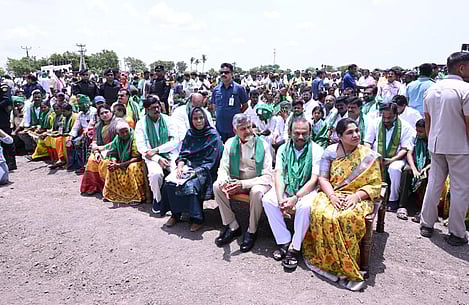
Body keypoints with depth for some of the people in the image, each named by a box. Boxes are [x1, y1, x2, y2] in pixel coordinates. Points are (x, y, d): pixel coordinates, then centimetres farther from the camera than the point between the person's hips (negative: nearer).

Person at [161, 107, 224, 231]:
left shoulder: (213, 135, -5)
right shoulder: (189, 134, 11)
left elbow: (210, 161, -9)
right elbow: (183, 154, 11)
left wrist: (195, 172, -18)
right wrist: (180, 165, -10)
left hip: (204, 170, -5)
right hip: (188, 165, 5)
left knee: (190, 185, -32)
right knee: (169, 182, -19)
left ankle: (197, 218, -13)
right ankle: (175, 214, -3)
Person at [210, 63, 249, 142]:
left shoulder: (239, 88, -4)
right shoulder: (216, 89, 4)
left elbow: (245, 105, 5)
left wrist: (236, 115, 2)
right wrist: (219, 115, 9)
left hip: (234, 128, -3)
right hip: (219, 128, 3)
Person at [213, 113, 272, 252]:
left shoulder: (262, 145, -13)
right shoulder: (230, 143, -2)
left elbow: (267, 176, -17)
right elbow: (223, 168, -2)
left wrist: (243, 184, -28)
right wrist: (224, 182, -27)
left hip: (258, 181, -4)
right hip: (236, 180, 4)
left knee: (256, 191, -36)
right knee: (217, 186, -20)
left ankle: (251, 231, -12)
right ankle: (233, 227, -6)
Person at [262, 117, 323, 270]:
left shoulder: (316, 150, -8)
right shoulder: (283, 149, 1)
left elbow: (314, 179, -15)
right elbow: (278, 175, -6)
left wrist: (296, 198, -24)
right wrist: (280, 199, -21)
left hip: (307, 189, -3)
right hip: (286, 188, 4)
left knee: (305, 206, -34)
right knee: (267, 200, -22)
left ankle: (294, 247, -16)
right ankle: (284, 241, -9)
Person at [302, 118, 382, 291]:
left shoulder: (369, 156, 1)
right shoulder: (330, 152, 5)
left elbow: (375, 186, 0)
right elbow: (323, 178, 3)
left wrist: (356, 196, -17)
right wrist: (332, 195, -15)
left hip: (358, 197, -1)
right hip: (332, 194, 2)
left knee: (348, 217, -36)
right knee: (320, 214, -32)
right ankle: (346, 270, -20)